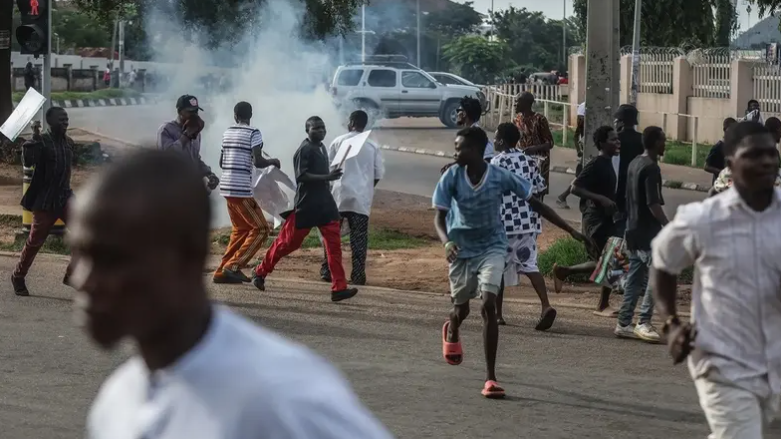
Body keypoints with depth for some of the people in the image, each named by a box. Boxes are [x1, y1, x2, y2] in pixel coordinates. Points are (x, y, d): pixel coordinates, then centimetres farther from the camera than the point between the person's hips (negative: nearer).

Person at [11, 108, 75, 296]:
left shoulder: (69, 142, 9)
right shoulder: (42, 141, -11)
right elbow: (28, 161, -27)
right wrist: (34, 138, -32)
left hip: (65, 196, 5)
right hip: (45, 200, -5)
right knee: (35, 241, 5)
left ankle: (73, 274, -8)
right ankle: (18, 277, 26)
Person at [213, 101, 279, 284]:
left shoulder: (227, 133, 13)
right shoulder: (253, 133, -8)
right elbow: (258, 162, -17)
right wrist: (273, 161, 2)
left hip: (226, 187, 8)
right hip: (241, 189, -8)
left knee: (240, 229, 19)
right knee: (260, 229, 0)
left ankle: (222, 271, 15)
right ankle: (233, 266, -11)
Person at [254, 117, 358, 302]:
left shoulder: (322, 148, 13)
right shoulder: (304, 150, -14)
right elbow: (301, 176, -23)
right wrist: (327, 177, -29)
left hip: (325, 203, 7)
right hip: (306, 205, -7)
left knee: (334, 243, -5)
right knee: (288, 242, 4)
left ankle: (339, 288, -9)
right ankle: (260, 272, 25)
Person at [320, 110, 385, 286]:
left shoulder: (339, 142, 0)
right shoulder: (372, 146, 3)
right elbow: (379, 173, 3)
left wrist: (329, 187, 16)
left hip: (339, 194, -1)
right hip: (362, 198, 1)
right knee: (359, 237, 2)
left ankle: (327, 271, 13)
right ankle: (358, 275, -2)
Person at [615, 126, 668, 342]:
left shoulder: (635, 163, 12)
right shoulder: (651, 168, -16)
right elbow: (653, 204, -21)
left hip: (634, 229, 9)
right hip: (649, 232, -9)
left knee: (634, 278, 11)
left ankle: (624, 323, 12)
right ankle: (644, 323, -9)